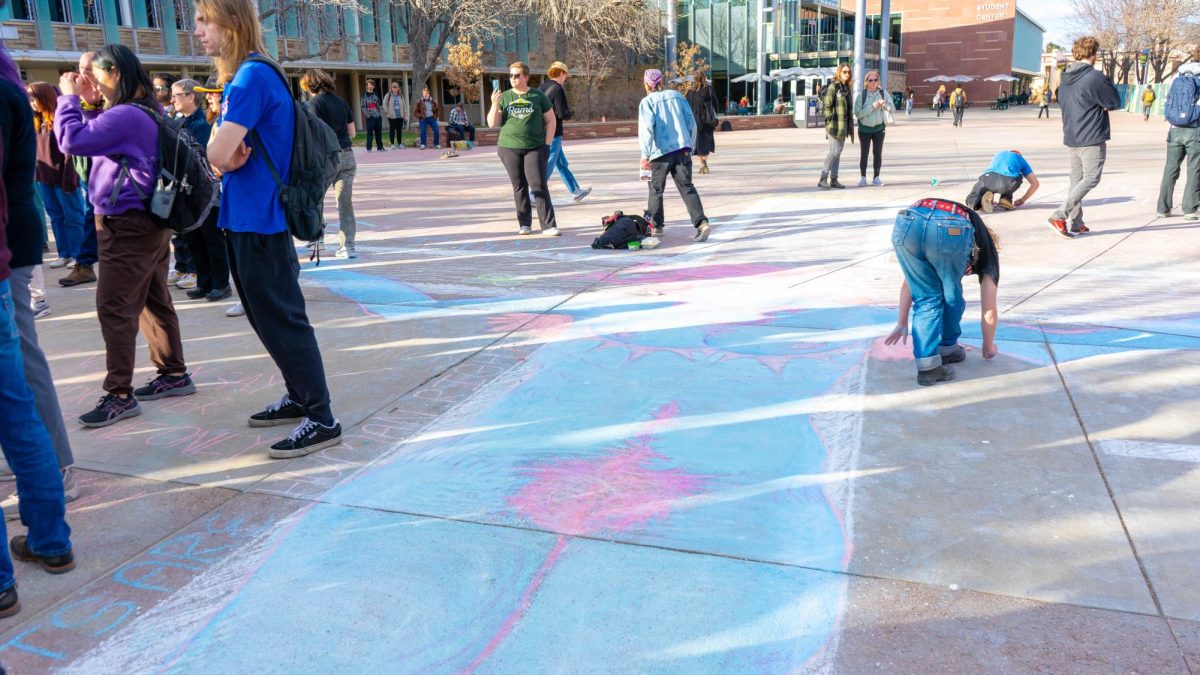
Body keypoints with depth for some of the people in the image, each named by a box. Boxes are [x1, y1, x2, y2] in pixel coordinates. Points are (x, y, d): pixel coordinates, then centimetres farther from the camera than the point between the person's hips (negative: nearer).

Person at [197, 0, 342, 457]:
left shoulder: (252, 77, -16)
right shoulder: (243, 77, 14)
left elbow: (218, 154, -23)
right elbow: (223, 154, 11)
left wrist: (229, 159, -2)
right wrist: (235, 157, -11)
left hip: (260, 220, -10)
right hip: (246, 217, 10)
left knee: (282, 320, -5)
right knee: (267, 318, 17)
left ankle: (321, 419, 2)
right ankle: (300, 397, 29)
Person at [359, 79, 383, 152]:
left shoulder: (376, 95, 15)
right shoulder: (364, 96, 1)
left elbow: (380, 105, 18)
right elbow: (362, 106, -4)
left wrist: (380, 113, 6)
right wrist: (367, 114, -14)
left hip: (378, 116, 4)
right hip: (370, 117, -4)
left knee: (379, 133, 8)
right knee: (370, 133, -5)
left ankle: (380, 147, 16)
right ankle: (368, 148, -1)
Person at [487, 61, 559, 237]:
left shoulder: (538, 96, 3)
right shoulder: (504, 97, 7)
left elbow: (550, 120, 8)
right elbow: (492, 124, 4)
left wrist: (547, 144, -1)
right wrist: (495, 104, -11)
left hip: (535, 148, -2)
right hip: (509, 148, 2)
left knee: (539, 185, -9)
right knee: (519, 187, 7)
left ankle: (549, 225, -9)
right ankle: (525, 224, 16)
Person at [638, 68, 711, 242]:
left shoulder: (647, 102, 1)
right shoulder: (677, 96, 14)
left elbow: (647, 127, -13)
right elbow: (692, 124, 13)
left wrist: (645, 154, -15)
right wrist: (690, 147, 22)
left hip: (661, 152, -3)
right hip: (682, 149, 3)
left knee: (656, 189, 13)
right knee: (687, 187, 0)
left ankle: (656, 225, 21)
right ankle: (701, 223, -15)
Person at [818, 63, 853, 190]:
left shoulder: (848, 89, 16)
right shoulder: (833, 87, -6)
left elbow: (850, 109, 19)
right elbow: (827, 106, -11)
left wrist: (850, 127, 16)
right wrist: (829, 123, -16)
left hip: (844, 126, 7)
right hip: (835, 125, -7)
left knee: (837, 152, 9)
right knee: (834, 151, -12)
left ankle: (834, 179, 13)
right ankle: (823, 179, -8)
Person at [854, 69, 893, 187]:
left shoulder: (883, 93, 0)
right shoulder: (861, 95, -6)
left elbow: (893, 110, -3)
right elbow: (857, 113, -13)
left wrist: (884, 104, -22)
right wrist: (872, 106, -20)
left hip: (879, 128, 2)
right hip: (865, 128, -2)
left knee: (878, 153, 6)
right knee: (864, 153, 1)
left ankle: (876, 177, 15)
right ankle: (863, 178, 8)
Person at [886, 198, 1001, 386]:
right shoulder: (985, 246, 36)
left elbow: (909, 282, 43)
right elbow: (989, 311, 36)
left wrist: (902, 323, 48)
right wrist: (989, 346, 51)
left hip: (908, 222, 3)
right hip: (951, 229, -3)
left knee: (925, 298, 20)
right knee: (951, 295, 26)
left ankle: (927, 366, 13)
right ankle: (947, 349, 40)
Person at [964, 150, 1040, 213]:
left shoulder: (998, 154, 42)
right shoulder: (1021, 160, 33)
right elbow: (1035, 184, 26)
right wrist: (1022, 200, 36)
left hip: (988, 178, 1)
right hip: (1007, 180, -1)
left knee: (970, 201, 20)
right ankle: (1005, 199, 12)